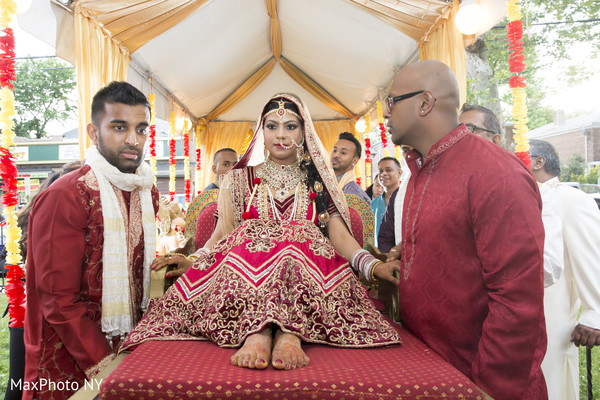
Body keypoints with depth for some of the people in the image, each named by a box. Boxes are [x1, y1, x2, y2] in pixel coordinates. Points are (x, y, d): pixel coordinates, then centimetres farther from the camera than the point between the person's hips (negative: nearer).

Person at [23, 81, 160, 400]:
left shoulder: (148, 193, 3)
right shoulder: (64, 197, -18)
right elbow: (58, 300, -19)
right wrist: (103, 365, -19)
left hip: (129, 347, 6)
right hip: (70, 366, -6)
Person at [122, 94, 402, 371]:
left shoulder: (319, 181, 18)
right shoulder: (239, 180, 19)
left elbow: (339, 234, 4)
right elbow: (221, 235, 9)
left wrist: (373, 266, -14)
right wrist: (192, 261, -12)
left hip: (307, 266, 0)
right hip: (246, 262, 0)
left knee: (297, 240, -31)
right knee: (254, 242, -32)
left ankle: (288, 334, -44)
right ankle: (269, 333, -43)